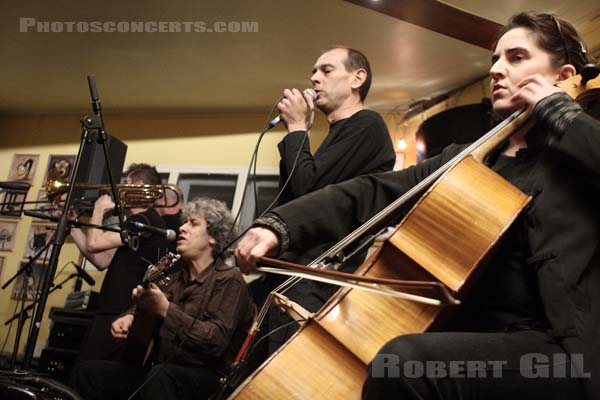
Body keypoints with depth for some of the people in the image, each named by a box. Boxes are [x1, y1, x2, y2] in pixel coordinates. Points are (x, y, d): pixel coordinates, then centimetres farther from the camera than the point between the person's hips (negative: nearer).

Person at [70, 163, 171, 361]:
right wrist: (73, 227, 15)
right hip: (113, 311, 10)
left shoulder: (144, 220, -13)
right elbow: (102, 261, 16)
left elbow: (94, 243, -20)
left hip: (119, 316, -10)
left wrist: (99, 209, -3)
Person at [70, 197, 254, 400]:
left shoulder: (229, 279, -10)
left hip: (205, 374, -7)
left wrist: (165, 309, -27)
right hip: (163, 367, 8)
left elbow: (216, 341, -21)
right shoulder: (177, 277, 15)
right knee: (86, 372, -3)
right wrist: (129, 317, 1)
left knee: (160, 378, -38)